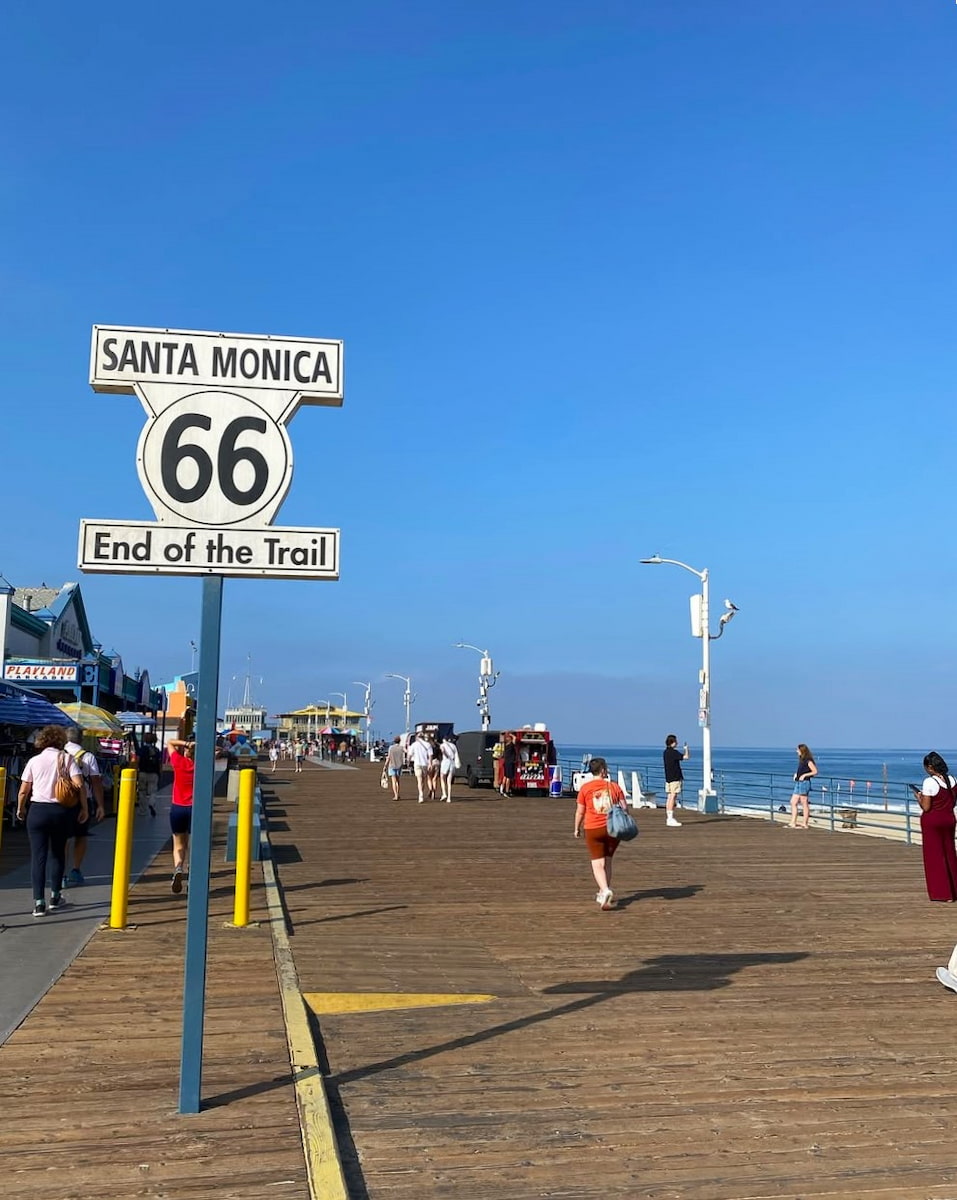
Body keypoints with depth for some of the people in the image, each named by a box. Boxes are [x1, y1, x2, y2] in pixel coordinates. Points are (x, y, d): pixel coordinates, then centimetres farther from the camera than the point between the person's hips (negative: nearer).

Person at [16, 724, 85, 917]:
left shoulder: (34, 761, 2)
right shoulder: (67, 759, -1)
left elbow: (23, 791, 2)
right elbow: (79, 785, -11)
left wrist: (20, 809, 19)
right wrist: (84, 809, -1)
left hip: (37, 811, 0)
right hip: (61, 811, 0)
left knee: (38, 857, 2)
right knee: (58, 854, 16)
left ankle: (39, 903, -4)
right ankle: (55, 897, 24)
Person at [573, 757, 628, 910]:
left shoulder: (585, 788, -2)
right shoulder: (614, 786, 3)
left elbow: (580, 811, -1)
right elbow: (624, 807, 3)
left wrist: (577, 828, 12)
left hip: (593, 829, -2)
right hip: (612, 829, 2)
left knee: (597, 863, -1)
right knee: (607, 861, 16)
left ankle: (605, 891, -22)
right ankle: (604, 893, 21)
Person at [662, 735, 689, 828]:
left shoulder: (666, 752, 13)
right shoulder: (673, 752, -15)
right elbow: (686, 757, -18)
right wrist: (686, 748, -1)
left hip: (668, 777, 9)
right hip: (675, 778, -9)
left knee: (669, 797, 11)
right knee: (673, 797, -9)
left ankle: (669, 818, 15)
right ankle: (670, 819, -10)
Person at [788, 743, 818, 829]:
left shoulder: (808, 761, -11)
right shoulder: (801, 760, 15)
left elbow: (815, 771, -14)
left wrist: (804, 775, -17)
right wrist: (796, 774, 10)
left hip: (804, 783, -10)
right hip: (798, 783, 10)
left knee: (804, 804, -2)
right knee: (793, 802, 7)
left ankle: (804, 824, 4)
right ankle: (793, 823, 10)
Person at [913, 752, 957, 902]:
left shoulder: (929, 782, -19)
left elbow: (926, 807, -18)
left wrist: (919, 797, -1)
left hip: (932, 821, -6)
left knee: (935, 856, 5)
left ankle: (944, 894, 8)